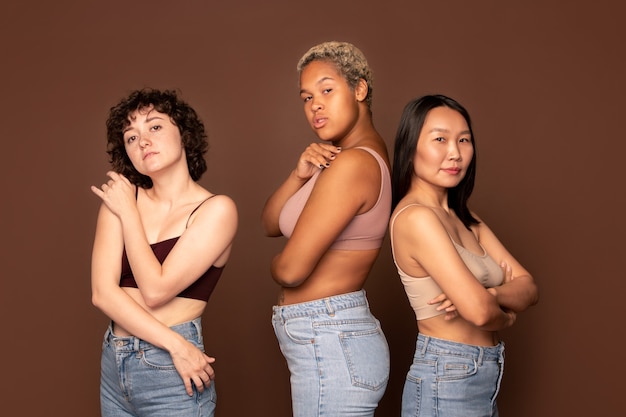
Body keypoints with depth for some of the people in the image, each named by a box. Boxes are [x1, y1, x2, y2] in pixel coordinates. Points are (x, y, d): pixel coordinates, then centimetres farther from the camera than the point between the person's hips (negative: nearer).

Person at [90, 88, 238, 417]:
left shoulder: (217, 209, -11)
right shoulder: (119, 198, 1)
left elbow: (155, 291, -17)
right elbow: (102, 292, -7)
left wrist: (128, 212, -9)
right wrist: (174, 344, -17)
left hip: (172, 374, -4)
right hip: (113, 366, 4)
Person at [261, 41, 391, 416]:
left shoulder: (353, 163, -19)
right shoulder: (369, 150, 11)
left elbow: (290, 269, -20)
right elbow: (271, 225, 10)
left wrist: (277, 264, 3)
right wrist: (300, 176, -8)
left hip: (330, 345, -10)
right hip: (333, 339, 10)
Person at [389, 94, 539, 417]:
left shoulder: (465, 218, 10)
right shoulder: (416, 216, -18)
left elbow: (528, 288, 2)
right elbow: (479, 312, -25)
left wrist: (486, 295, -18)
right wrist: (506, 314, -3)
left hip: (482, 378, 8)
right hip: (447, 382, -8)